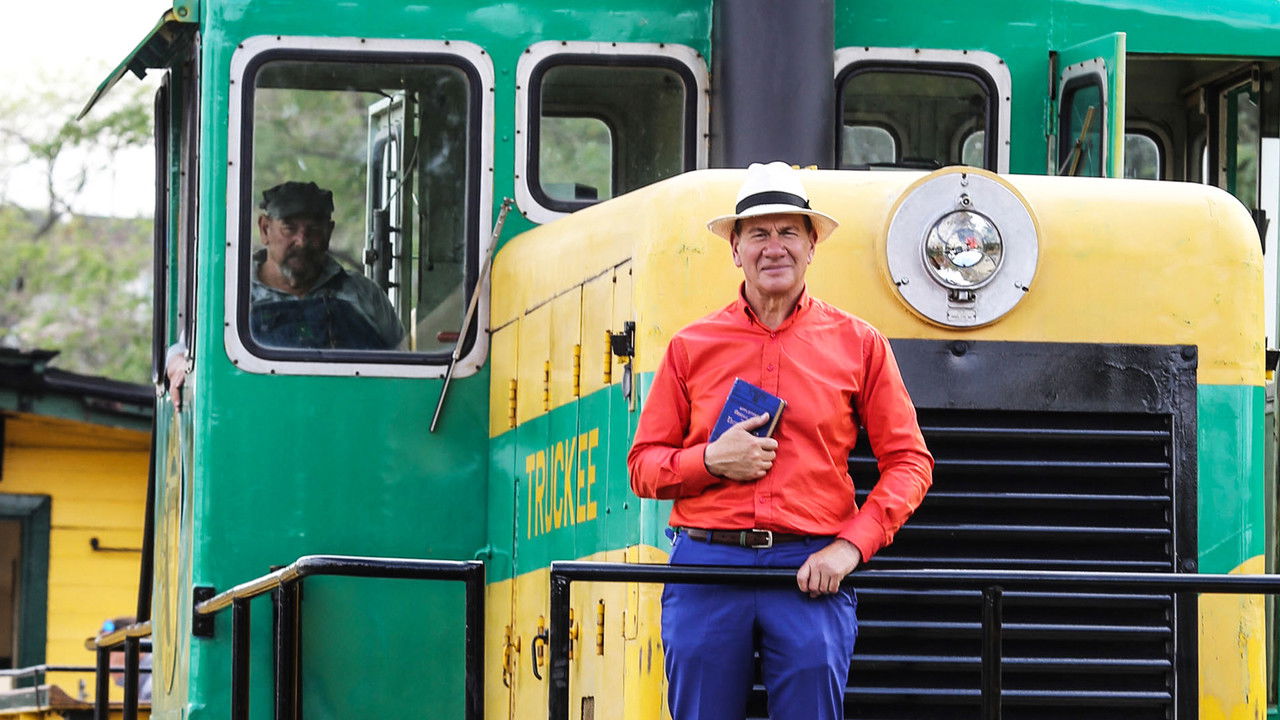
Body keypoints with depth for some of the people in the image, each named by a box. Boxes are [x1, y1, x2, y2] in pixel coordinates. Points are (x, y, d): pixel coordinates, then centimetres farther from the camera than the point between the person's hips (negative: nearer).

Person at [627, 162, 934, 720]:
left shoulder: (859, 345, 8)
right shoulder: (691, 348, 10)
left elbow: (909, 463, 7)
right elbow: (642, 466, 12)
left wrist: (851, 545, -6)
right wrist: (711, 460, -8)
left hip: (811, 573, -1)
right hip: (705, 565, 1)